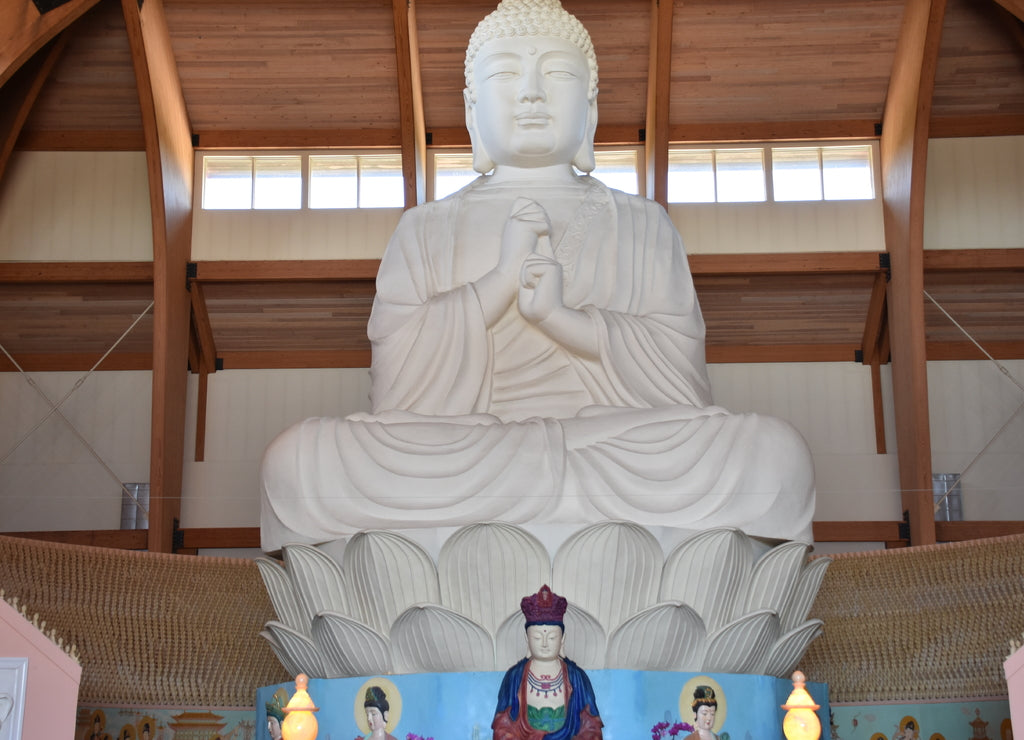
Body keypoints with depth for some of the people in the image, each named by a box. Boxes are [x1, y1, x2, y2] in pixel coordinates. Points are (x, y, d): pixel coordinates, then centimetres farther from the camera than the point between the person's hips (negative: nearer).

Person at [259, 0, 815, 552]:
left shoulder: (643, 226, 18)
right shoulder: (425, 230, 17)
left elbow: (681, 370, 4)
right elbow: (395, 376, 2)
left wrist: (561, 315, -11)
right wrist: (502, 278, -8)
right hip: (458, 451, 0)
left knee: (776, 453, -28)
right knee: (294, 458, -28)